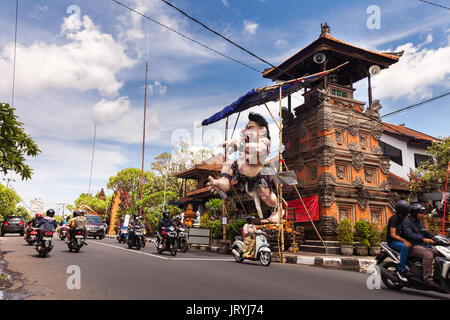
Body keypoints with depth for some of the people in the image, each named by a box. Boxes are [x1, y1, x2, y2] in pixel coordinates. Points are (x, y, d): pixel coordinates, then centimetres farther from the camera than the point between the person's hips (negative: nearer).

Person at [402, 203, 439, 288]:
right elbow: (410, 234, -22)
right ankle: (428, 278, -30)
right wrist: (423, 239, -33)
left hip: (423, 245, 9)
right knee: (428, 255, -31)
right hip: (412, 247, -9)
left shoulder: (419, 222, 21)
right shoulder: (406, 222, -8)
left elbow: (426, 232, 22)